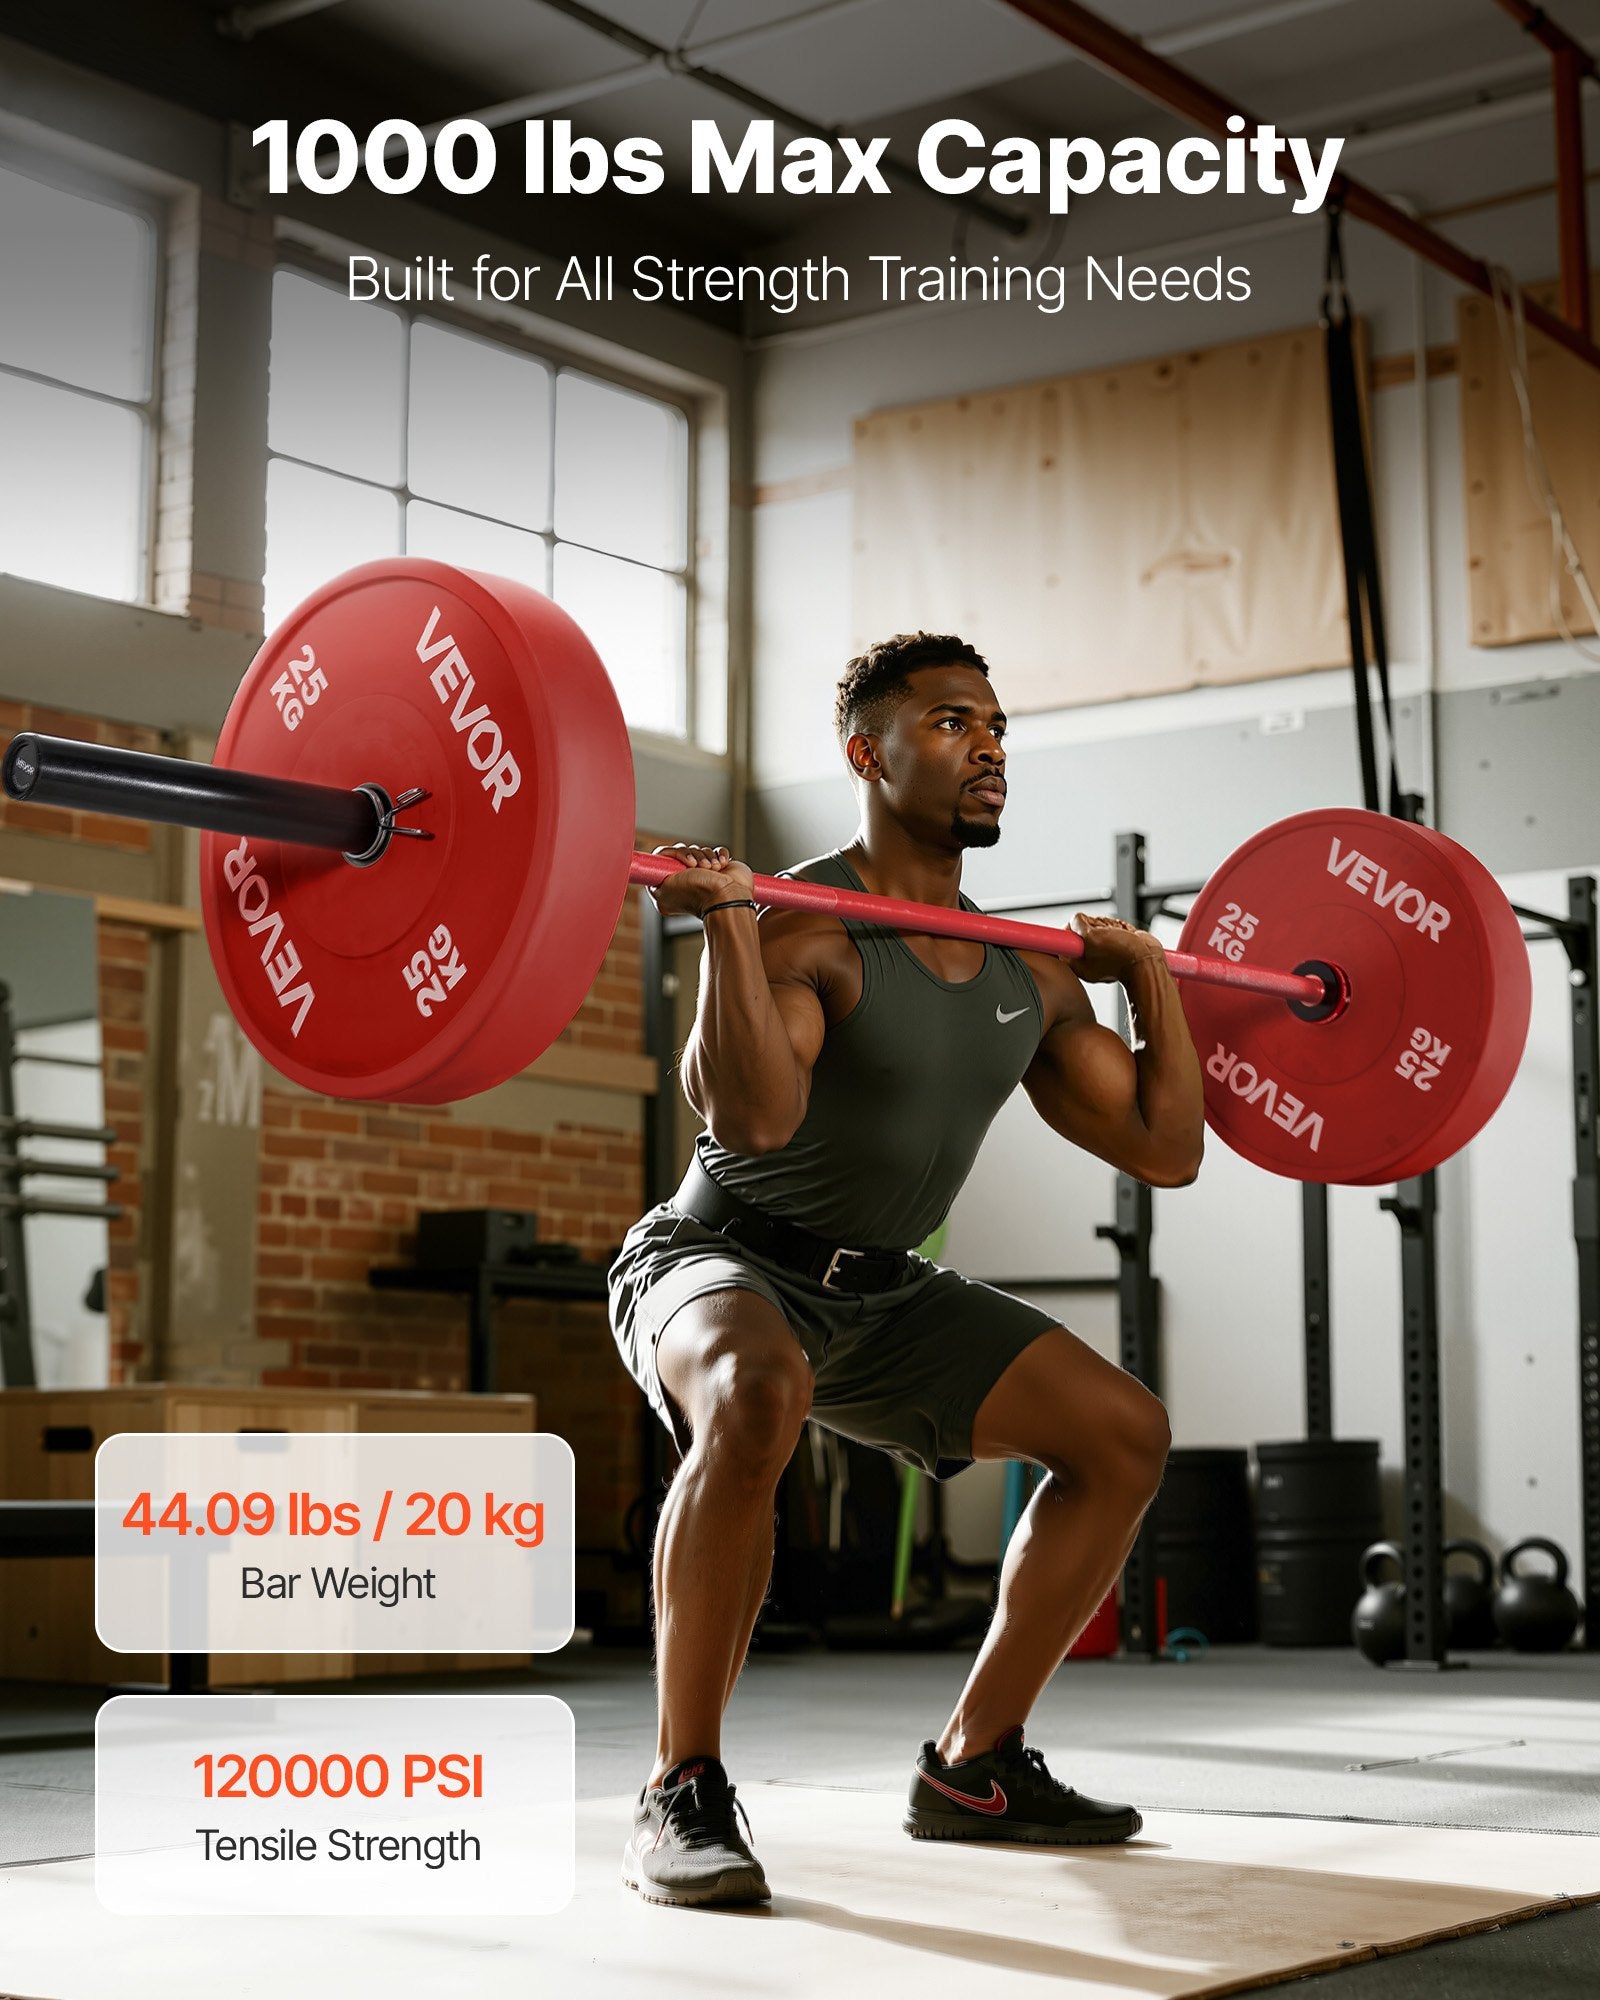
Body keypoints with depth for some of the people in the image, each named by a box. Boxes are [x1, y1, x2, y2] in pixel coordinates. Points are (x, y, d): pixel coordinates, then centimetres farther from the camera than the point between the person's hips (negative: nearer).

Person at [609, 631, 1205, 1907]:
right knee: (757, 1399, -41)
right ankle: (683, 1796, -27)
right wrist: (727, 920, -40)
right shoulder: (802, 929, -21)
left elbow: (1166, 1149, 6)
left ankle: (972, 1768, 13)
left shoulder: (1032, 975, 2)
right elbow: (750, 1119, -39)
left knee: (1124, 1435, 4)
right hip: (725, 1261, -8)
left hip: (881, 1290, 8)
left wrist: (1153, 977, 8)